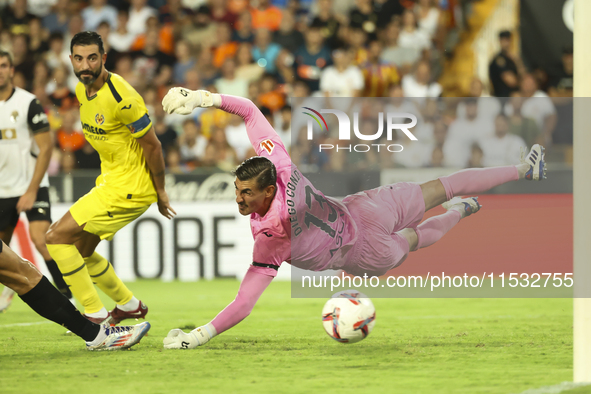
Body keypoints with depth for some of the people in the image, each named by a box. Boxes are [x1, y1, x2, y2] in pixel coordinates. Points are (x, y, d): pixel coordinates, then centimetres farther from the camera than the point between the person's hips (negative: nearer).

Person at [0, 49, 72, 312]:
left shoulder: (28, 103, -11)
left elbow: (45, 148, -11)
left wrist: (32, 190, -16)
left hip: (32, 187, -5)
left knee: (41, 239, -22)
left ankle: (67, 296, -17)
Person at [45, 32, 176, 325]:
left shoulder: (121, 97, -24)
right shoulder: (82, 89, 3)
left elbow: (152, 145, -16)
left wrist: (160, 192, -8)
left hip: (128, 188, -9)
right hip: (110, 180, 9)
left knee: (57, 237, -12)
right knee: (80, 251, 17)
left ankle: (96, 315, -6)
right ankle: (129, 305, 35)